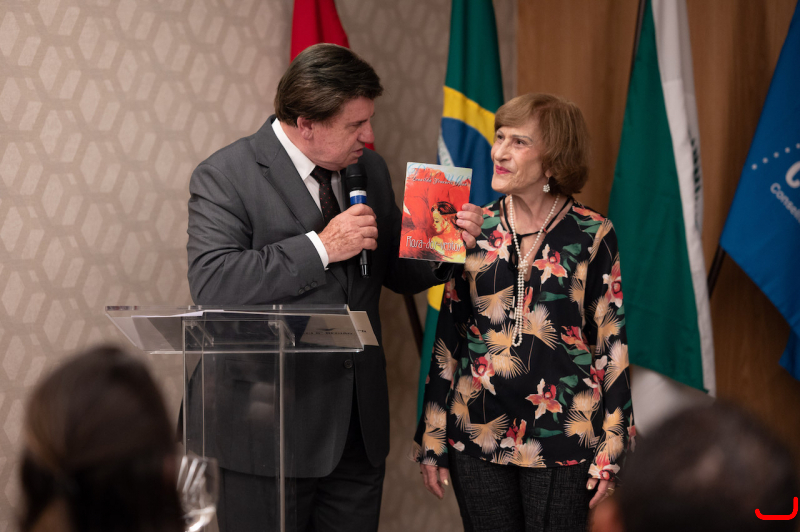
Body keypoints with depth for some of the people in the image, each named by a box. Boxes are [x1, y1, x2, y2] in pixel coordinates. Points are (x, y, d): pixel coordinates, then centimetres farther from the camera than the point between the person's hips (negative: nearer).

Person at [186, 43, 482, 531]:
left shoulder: (369, 168, 9)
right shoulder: (224, 177, -11)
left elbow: (396, 272, 18)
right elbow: (211, 285, -25)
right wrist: (320, 247, -25)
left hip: (360, 430, 6)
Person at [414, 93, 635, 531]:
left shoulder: (591, 235, -4)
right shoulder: (474, 230, 4)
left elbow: (612, 344, -2)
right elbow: (447, 338, 8)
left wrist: (609, 452, -5)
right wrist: (431, 443, 7)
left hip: (561, 442, -2)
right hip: (477, 436, 3)